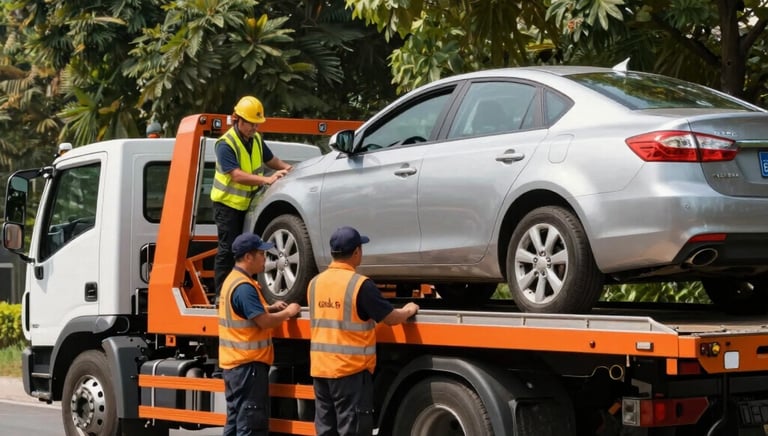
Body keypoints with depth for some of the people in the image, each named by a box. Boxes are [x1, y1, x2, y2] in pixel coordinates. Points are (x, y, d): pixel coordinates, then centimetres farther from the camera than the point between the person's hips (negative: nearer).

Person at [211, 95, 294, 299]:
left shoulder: (256, 139, 5)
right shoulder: (225, 144, -20)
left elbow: (270, 159, 22)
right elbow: (237, 175, -30)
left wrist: (286, 168, 1)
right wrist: (267, 180, -37)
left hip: (247, 203, 7)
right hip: (228, 203, -7)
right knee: (228, 249, -8)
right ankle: (221, 295, -4)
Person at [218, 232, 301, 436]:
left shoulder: (233, 280, 12)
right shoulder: (244, 286, -20)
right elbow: (264, 322, -21)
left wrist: (271, 307, 12)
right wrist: (287, 313, -6)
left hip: (234, 362, 10)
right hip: (248, 364, -10)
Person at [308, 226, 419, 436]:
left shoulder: (315, 283, 6)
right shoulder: (360, 284, -13)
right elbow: (391, 318, -6)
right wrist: (408, 310, 14)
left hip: (320, 368, 6)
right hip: (351, 369, -6)